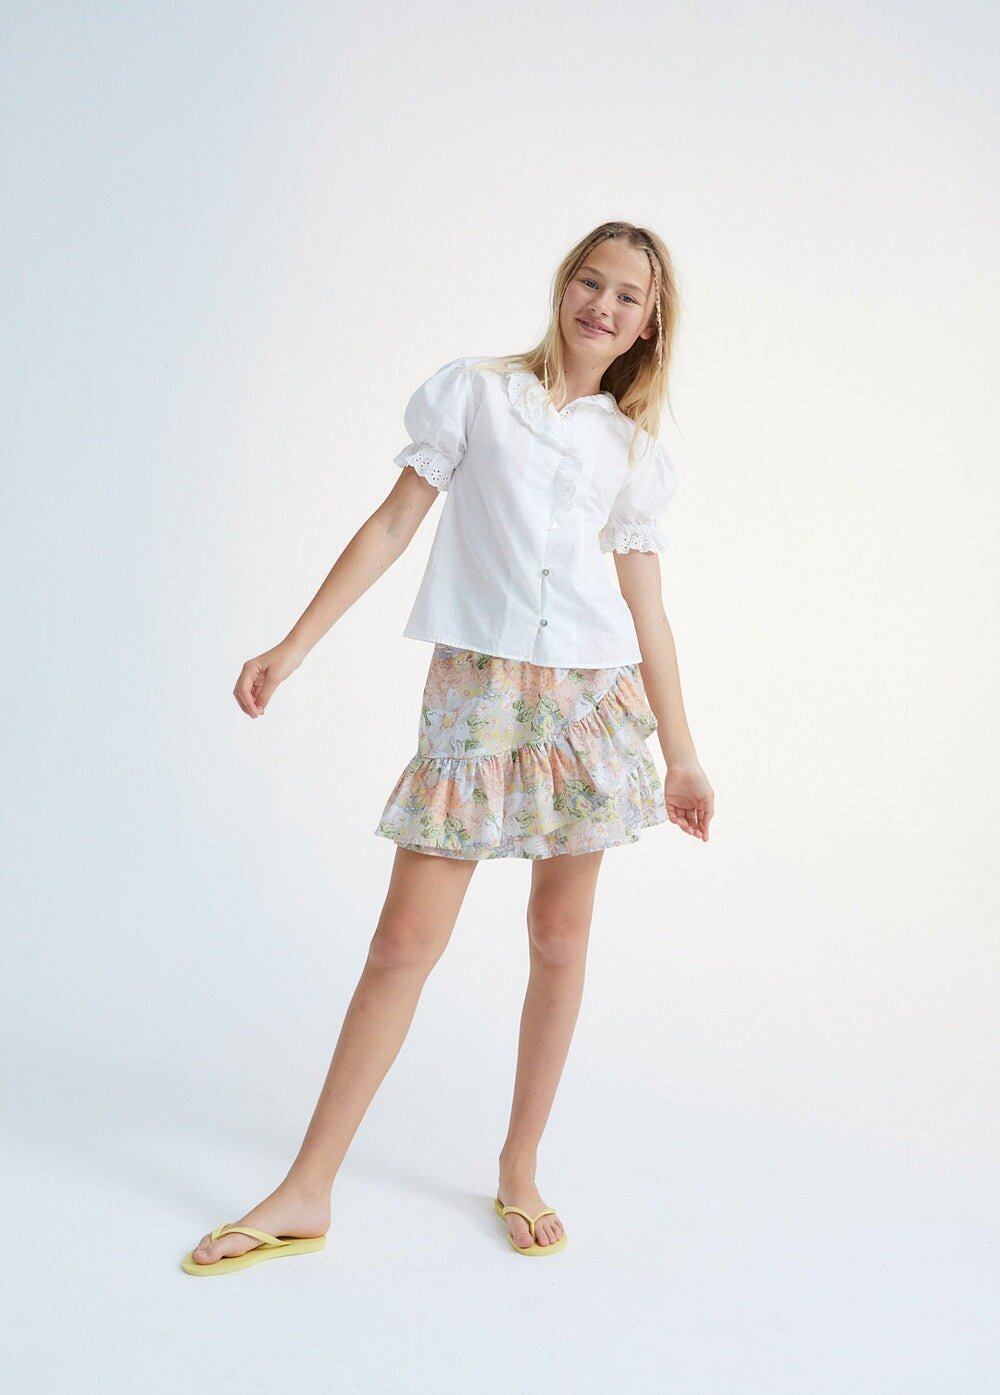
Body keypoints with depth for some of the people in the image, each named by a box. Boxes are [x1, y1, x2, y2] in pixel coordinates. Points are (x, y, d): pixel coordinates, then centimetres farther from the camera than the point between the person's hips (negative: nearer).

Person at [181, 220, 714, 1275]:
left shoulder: (633, 448, 12)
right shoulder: (474, 393, 6)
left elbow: (645, 607, 12)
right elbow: (393, 525, 3)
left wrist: (681, 754, 11)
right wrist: (292, 647, -4)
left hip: (592, 695, 3)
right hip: (477, 691, -2)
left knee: (559, 939, 6)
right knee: (404, 944, -4)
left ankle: (520, 1170, 23)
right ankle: (306, 1194, 7)